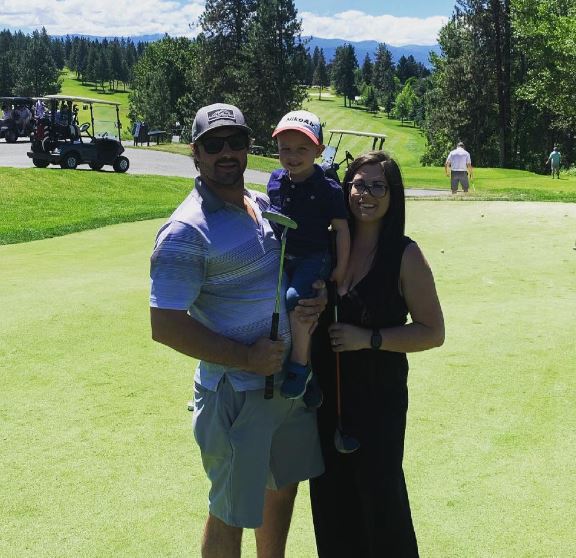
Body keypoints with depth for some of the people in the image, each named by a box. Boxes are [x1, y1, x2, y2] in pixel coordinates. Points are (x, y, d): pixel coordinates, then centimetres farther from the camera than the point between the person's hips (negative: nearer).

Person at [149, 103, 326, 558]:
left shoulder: (266, 204, 5)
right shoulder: (186, 232, -19)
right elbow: (165, 326, -22)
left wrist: (315, 299, -4)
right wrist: (247, 358, -19)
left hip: (292, 378, 8)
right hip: (238, 394, -7)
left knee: (283, 487, 23)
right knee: (231, 512, 7)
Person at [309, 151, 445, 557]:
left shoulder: (405, 255, -11)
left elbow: (433, 333, -11)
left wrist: (369, 338, -19)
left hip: (379, 394, -4)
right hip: (328, 391, 4)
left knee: (379, 491, 9)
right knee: (331, 492, 17)